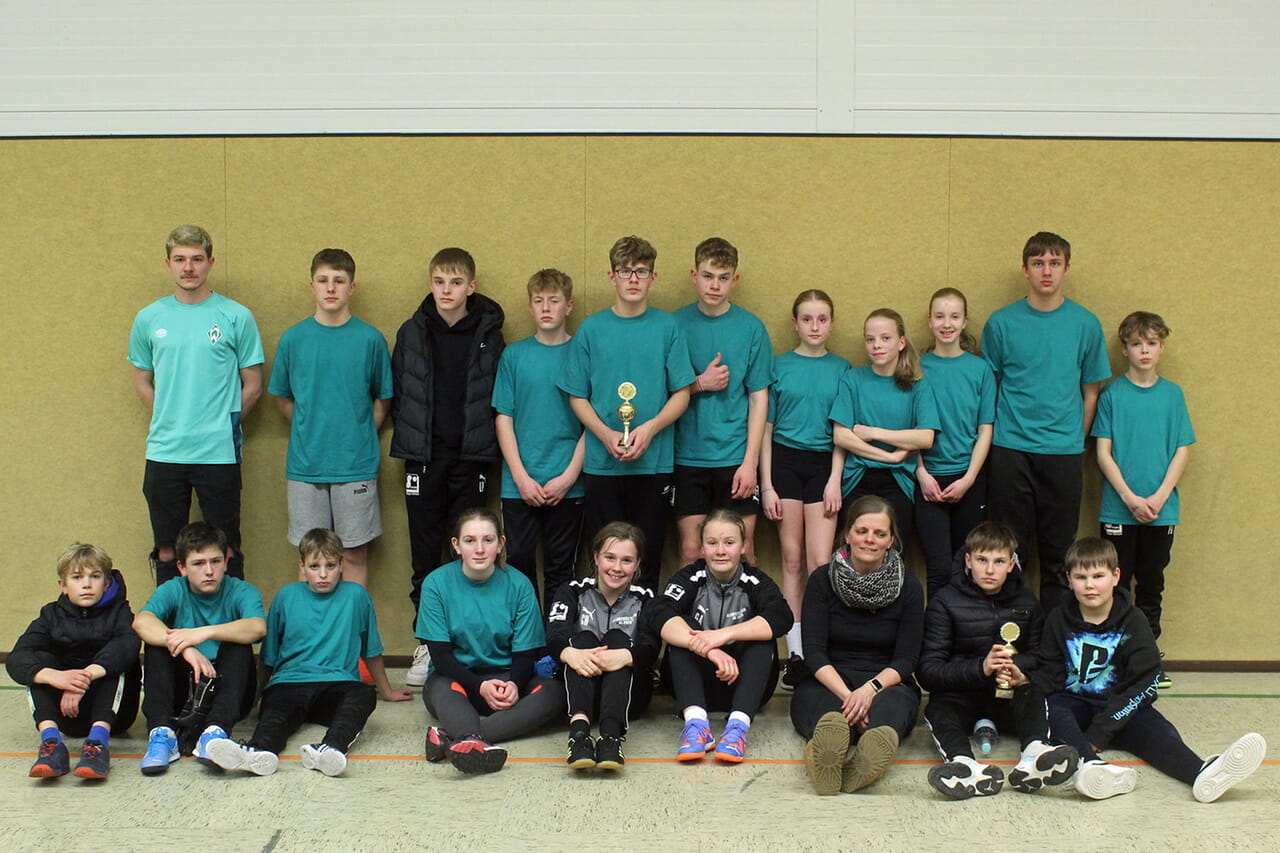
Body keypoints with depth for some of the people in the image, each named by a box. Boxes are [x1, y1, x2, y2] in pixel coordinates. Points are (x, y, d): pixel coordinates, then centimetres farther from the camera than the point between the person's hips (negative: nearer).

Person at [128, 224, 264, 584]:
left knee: (225, 551, 4)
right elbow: (142, 382, 16)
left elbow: (252, 385, 3)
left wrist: (224, 425, 2)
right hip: (164, 454, 3)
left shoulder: (236, 317, -1)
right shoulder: (149, 319, 7)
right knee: (167, 551, 11)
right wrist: (168, 424, 8)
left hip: (219, 454, -2)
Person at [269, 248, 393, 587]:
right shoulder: (293, 339, 2)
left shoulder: (370, 339, -1)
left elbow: (383, 398, 9)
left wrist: (360, 435, 2)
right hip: (305, 466, 1)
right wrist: (308, 433, 7)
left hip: (356, 466, -1)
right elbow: (282, 398, 13)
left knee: (354, 554, 5)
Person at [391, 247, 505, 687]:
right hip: (424, 456, 1)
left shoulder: (488, 335, 2)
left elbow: (501, 397, 2)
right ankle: (427, 643, 14)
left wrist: (484, 441, -4)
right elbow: (396, 392, 9)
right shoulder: (412, 333, 6)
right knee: (425, 551, 5)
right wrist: (409, 436, 2)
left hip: (471, 456, -1)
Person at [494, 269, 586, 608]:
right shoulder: (514, 355, 6)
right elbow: (503, 418, 4)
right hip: (519, 484, 1)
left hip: (568, 485, -1)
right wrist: (522, 477, -6)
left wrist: (569, 476, -8)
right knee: (519, 561, 4)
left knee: (561, 567, 6)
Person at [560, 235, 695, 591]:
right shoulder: (591, 329, 4)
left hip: (654, 462, 0)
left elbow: (681, 394, 2)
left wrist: (649, 428, -14)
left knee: (648, 555, 5)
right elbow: (577, 396, 5)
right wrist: (606, 435, -11)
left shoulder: (667, 327, 3)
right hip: (601, 464, 0)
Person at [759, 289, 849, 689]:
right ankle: (795, 652, 7)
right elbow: (765, 428, 4)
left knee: (820, 561, -8)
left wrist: (835, 481, -4)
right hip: (785, 460, 0)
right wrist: (766, 485, -2)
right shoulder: (779, 365, 4)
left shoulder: (841, 368, 6)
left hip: (823, 463, 0)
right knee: (792, 558, 2)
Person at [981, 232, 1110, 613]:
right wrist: (992, 438, 4)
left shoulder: (1085, 324, 4)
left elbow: (1091, 392, 10)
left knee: (1058, 553, 7)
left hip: (1064, 453, 1)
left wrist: (1076, 440, 7)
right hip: (1010, 451, -1)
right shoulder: (1001, 323, 2)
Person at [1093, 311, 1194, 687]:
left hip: (1161, 511, 2)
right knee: (1116, 585, 4)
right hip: (1118, 510, -2)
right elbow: (1103, 452, -3)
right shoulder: (1112, 393, -1)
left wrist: (1159, 497, -9)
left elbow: (1182, 451, 3)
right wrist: (1130, 498, -12)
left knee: (1151, 585, 11)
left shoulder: (1172, 394, 5)